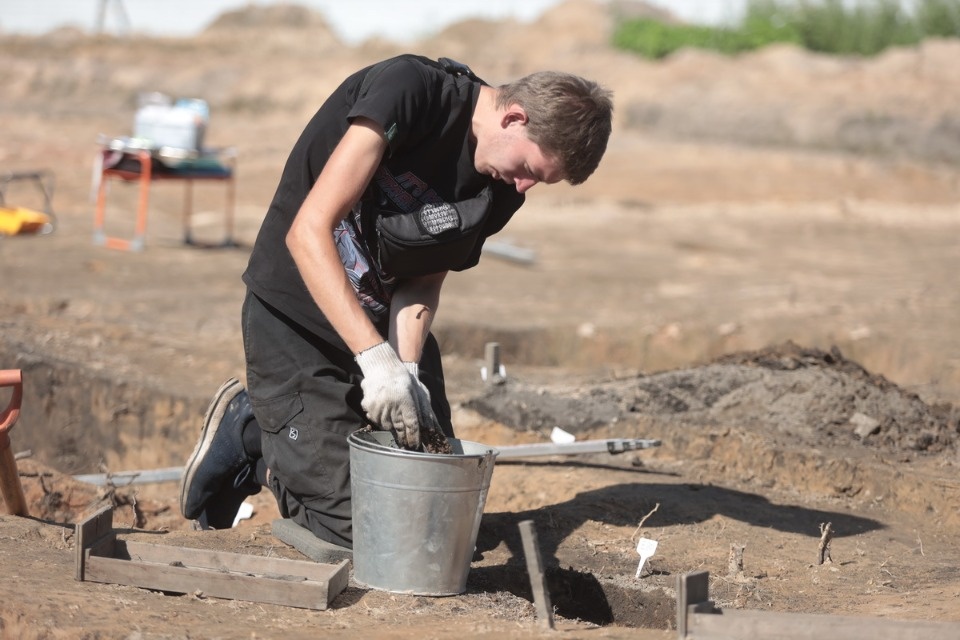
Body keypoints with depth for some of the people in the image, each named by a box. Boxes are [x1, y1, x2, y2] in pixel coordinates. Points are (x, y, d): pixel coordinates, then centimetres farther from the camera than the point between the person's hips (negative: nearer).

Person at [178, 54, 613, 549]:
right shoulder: (411, 88, -26)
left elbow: (423, 281, -1)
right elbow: (307, 232, -30)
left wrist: (406, 369, -21)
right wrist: (376, 358, -36)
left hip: (385, 322, 7)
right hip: (296, 317, -7)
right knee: (353, 525, -13)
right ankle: (247, 430, 14)